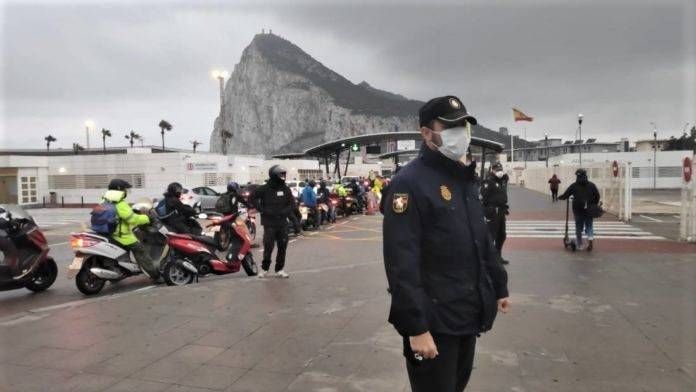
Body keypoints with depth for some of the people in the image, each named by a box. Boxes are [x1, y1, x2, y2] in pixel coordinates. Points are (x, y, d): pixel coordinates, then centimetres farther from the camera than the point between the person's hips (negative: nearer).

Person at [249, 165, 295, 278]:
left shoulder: (285, 189, 7)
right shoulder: (264, 189, -5)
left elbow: (292, 203, 13)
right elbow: (252, 198, -1)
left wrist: (286, 211, -4)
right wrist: (263, 210, -9)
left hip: (282, 223, 4)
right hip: (269, 223, -4)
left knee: (282, 246, 5)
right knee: (268, 246, -6)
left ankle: (280, 269, 17)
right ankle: (264, 268, 13)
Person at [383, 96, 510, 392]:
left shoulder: (465, 180, 11)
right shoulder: (409, 183, -18)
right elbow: (402, 263, -23)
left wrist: (499, 285, 20)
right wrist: (416, 327, -24)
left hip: (468, 315, 9)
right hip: (434, 319, -8)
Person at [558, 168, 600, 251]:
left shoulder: (574, 186, -3)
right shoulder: (591, 185, 2)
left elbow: (565, 195, -2)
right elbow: (597, 196, 1)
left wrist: (559, 197, 17)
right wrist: (594, 206, 13)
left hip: (578, 210, -1)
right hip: (589, 210, 1)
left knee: (579, 228, 9)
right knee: (589, 226, 14)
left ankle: (580, 245, 12)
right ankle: (590, 238, -11)